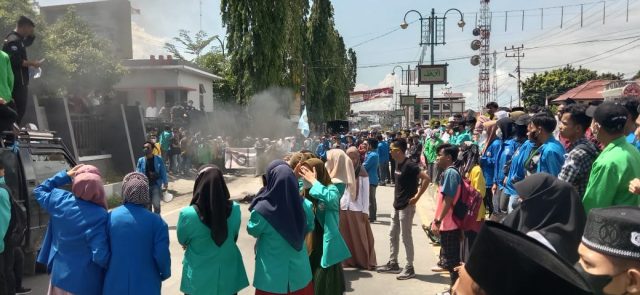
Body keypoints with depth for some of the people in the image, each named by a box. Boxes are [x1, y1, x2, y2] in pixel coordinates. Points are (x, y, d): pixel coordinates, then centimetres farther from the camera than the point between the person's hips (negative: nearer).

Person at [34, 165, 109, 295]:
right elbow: (101, 256, -26)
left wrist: (66, 175, 3)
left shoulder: (59, 199, -12)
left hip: (59, 275, 5)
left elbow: (39, 191, 12)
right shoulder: (99, 215, -26)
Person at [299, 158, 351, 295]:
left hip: (325, 250, -6)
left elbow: (330, 198, -35)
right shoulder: (306, 193, 6)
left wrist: (313, 181, -23)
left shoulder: (332, 189, -12)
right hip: (308, 251, 6)